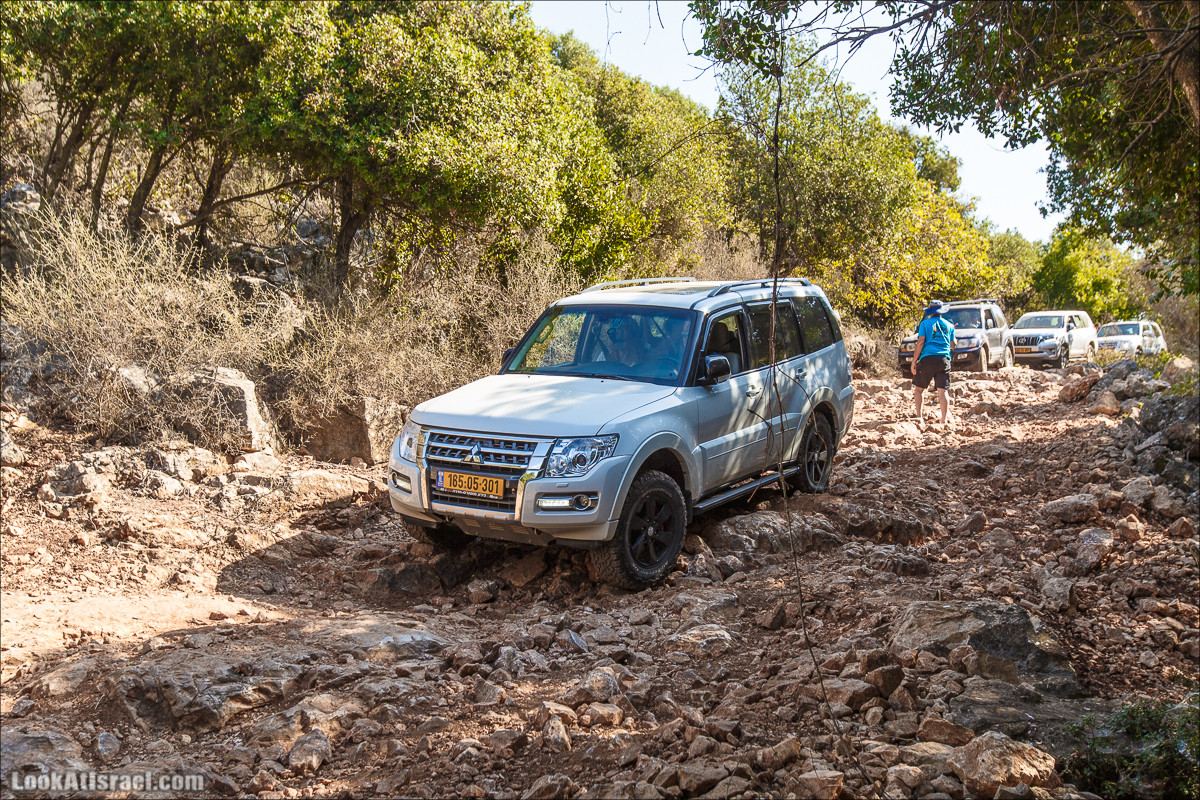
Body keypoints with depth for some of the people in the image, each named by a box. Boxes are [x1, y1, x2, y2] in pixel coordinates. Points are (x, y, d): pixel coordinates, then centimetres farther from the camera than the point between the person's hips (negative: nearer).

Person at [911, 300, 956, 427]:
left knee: (919, 388, 7)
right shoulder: (949, 325, 14)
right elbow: (953, 345, 22)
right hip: (944, 359, 3)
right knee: (943, 390, -1)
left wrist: (914, 361, -4)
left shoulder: (925, 323, 3)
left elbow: (920, 343, -5)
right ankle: (944, 420, -7)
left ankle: (919, 417, -3)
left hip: (928, 358, -3)